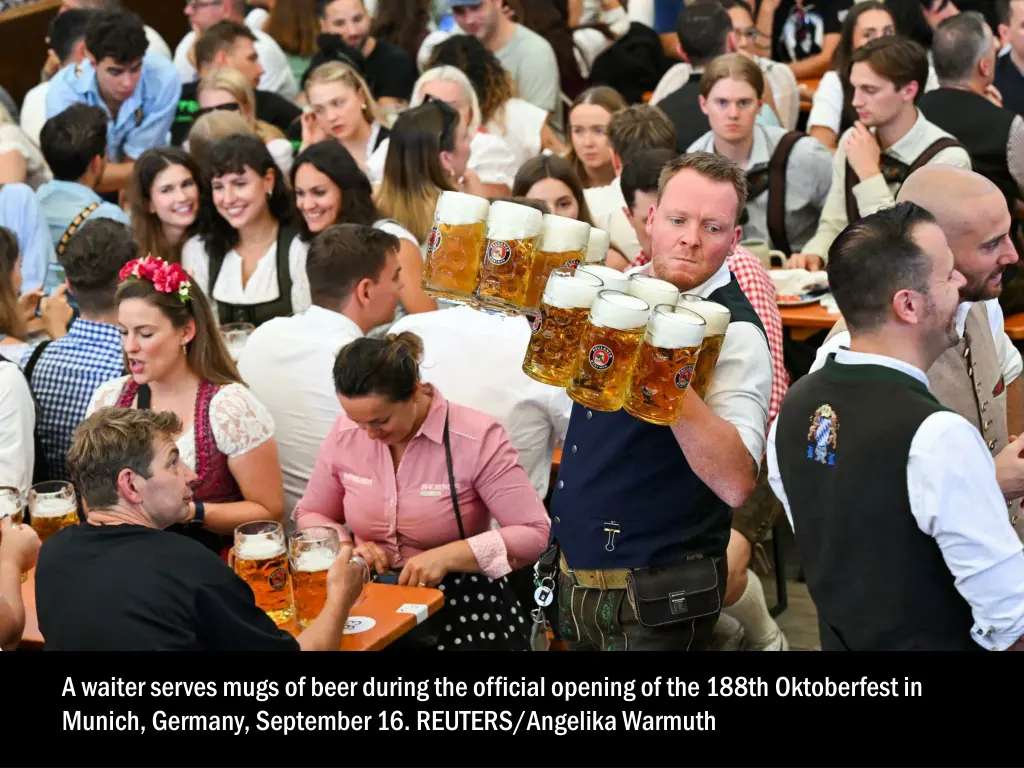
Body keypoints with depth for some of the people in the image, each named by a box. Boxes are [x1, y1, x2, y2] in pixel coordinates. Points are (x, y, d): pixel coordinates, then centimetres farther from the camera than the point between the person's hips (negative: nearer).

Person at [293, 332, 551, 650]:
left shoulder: (477, 438, -12)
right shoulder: (344, 433, 0)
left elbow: (534, 533, -13)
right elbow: (310, 515, 15)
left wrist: (447, 557, -22)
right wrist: (345, 547, -6)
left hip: (464, 606, -2)